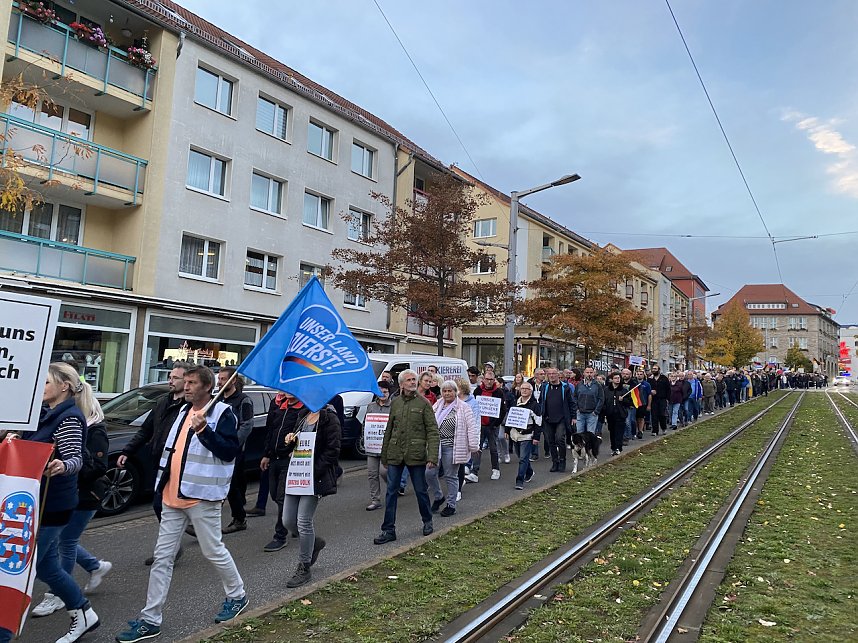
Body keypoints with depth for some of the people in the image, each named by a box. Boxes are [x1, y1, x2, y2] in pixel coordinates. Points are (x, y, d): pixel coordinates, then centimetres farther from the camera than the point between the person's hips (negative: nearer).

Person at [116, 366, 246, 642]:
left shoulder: (222, 413, -12)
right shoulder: (184, 410, 13)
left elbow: (230, 451, -20)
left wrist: (203, 430, -29)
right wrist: (163, 482, 19)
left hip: (201, 497, -7)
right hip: (173, 496, 8)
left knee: (214, 551, 7)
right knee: (162, 557, 9)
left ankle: (237, 596, 29)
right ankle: (150, 620, 17)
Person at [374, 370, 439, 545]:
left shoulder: (423, 403, -4)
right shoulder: (395, 403, 8)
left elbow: (433, 431, -8)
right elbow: (389, 430, 15)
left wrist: (432, 456, -17)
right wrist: (384, 455, 15)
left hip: (416, 455, -3)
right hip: (395, 454, 3)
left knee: (421, 490, 9)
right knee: (391, 492, 4)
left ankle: (427, 522, 32)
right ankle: (388, 530, 12)